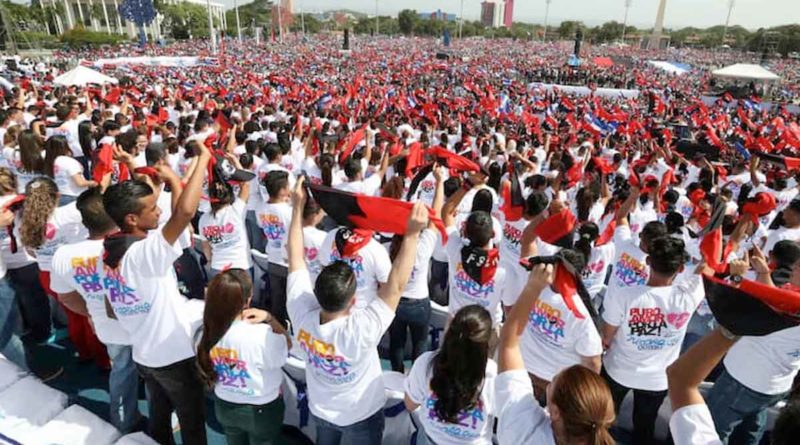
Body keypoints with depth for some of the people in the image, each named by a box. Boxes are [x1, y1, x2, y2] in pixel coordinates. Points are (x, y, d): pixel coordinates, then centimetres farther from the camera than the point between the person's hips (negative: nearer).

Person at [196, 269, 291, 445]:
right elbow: (287, 345, -15)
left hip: (224, 406, 4)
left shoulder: (207, 331, -21)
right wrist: (270, 318, -25)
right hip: (261, 409, -4)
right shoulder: (261, 335, -36)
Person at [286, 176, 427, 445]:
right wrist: (412, 234, -43)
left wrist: (297, 207, -18)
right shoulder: (360, 330, -42)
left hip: (320, 410, 4)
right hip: (360, 416, -4)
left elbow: (295, 258, -23)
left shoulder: (301, 315, -30)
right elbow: (396, 287, -41)